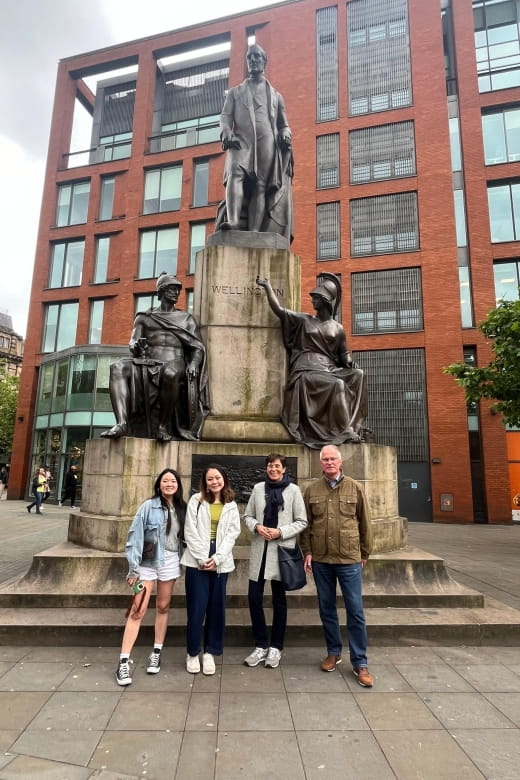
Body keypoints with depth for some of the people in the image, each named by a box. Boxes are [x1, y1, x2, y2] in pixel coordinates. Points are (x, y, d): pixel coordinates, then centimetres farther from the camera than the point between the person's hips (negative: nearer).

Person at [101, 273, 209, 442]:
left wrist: (194, 363, -12)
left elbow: (198, 347, 10)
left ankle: (163, 425, -27)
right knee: (118, 368, -28)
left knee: (171, 373, -40)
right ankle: (121, 423, -39)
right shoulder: (144, 317, 21)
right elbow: (133, 344, 10)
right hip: (149, 364, 2)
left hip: (174, 363, -2)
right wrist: (135, 346, -16)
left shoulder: (186, 318, 20)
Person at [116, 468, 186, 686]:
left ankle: (156, 653, 27)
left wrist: (183, 562, 5)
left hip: (170, 562, 4)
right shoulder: (149, 506, -9)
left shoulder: (181, 508, 5)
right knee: (138, 610, -4)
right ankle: (124, 661, 4)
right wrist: (133, 568, -12)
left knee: (163, 607, 13)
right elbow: (135, 535, -10)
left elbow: (184, 536, 10)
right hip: (148, 561, -4)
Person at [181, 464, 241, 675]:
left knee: (216, 608, 6)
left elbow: (232, 534, 2)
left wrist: (217, 558, -10)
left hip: (220, 562, 2)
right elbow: (190, 532, -4)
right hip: (197, 560, -2)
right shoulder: (196, 501, 1)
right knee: (196, 607, 0)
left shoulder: (231, 506, 8)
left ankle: (210, 652, 20)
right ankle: (193, 653, 17)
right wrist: (202, 558, -11)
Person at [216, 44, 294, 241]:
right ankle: (233, 221, -44)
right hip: (241, 141, 0)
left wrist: (285, 134, -2)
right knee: (235, 173, -29)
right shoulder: (235, 92, 26)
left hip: (267, 143, 1)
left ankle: (255, 234, -24)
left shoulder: (275, 95, 27)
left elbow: (283, 124, 23)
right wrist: (226, 133, -10)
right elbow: (226, 116, 13)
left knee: (261, 186, -14)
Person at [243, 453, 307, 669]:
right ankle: (261, 645, 25)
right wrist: (256, 526, -11)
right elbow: (247, 516, 9)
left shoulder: (293, 490, -4)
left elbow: (302, 522, -3)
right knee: (254, 598, 5)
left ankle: (275, 647, 27)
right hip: (259, 550, 3)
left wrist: (280, 532, -15)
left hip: (282, 551, -2)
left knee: (279, 600, 10)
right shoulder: (258, 488, 4)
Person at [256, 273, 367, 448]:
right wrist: (267, 286, 6)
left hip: (329, 369, 3)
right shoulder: (304, 320, 12)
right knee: (337, 384, -30)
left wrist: (349, 362, -6)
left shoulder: (337, 328, 16)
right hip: (307, 370, -3)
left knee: (357, 374, -22)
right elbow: (279, 310, 5)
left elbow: (343, 353, 17)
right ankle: (345, 431, -25)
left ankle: (353, 425, -22)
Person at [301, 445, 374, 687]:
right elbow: (305, 523, 5)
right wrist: (307, 552, 1)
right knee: (327, 608, 13)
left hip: (349, 559, -2)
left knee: (355, 610, 2)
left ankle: (360, 662, 15)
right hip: (320, 559, 2)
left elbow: (365, 523, 3)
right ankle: (334, 652, 31)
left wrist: (365, 553, 6)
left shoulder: (355, 488, -2)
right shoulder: (311, 490, 1)